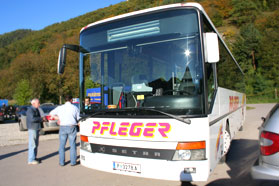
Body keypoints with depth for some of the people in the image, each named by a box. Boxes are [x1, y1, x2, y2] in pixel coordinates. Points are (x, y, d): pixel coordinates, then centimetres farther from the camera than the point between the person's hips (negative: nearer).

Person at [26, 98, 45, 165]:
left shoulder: (36, 110, 17)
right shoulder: (30, 110, -13)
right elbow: (32, 119, -26)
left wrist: (43, 119, 3)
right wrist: (41, 118, -16)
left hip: (36, 129, 9)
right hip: (32, 129, -9)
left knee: (36, 144, 13)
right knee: (32, 144, -6)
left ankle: (34, 158, 22)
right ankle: (31, 160, -1)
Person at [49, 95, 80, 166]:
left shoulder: (60, 108, 4)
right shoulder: (75, 108, 0)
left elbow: (51, 113, 14)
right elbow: (78, 119, 2)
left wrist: (58, 118, 18)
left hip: (63, 127, 1)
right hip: (72, 127, -1)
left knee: (62, 145, 12)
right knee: (72, 145, 7)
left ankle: (61, 162, 16)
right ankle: (73, 162, 10)